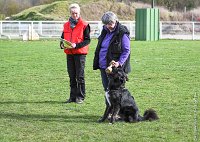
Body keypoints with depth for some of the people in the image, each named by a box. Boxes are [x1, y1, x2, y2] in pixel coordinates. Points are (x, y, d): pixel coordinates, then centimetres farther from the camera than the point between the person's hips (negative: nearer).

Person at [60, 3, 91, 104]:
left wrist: (77, 45, -20)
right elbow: (63, 37, 21)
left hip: (80, 53, -5)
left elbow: (87, 40, -8)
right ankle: (73, 96, 16)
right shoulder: (66, 25, 12)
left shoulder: (84, 25, -5)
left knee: (80, 76, -3)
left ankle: (80, 97, 3)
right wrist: (62, 44, -1)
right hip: (69, 54, 5)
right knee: (72, 76, 10)